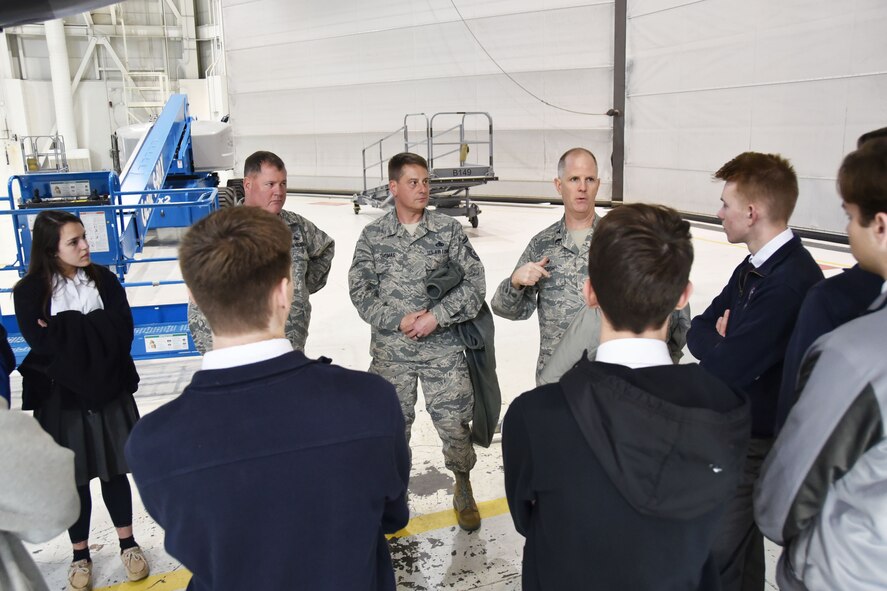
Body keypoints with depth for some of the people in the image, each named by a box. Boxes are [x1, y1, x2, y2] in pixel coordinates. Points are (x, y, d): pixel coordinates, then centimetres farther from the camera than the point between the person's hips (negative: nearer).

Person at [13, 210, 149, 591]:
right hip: (61, 397, -1)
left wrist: (65, 328, -16)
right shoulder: (29, 291, -7)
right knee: (75, 477, 12)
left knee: (114, 471, 13)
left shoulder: (104, 280, -3)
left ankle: (128, 543, 32)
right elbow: (42, 344, -17)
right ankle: (80, 554, 32)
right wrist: (93, 329, -17)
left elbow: (122, 331, -12)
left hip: (108, 390, 1)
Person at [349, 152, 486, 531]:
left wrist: (437, 316, -14)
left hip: (443, 348, 0)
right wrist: (399, 321, -13)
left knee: (454, 423, 4)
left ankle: (463, 489, 30)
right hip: (390, 350, 1)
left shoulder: (448, 229, 0)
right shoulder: (373, 236, 2)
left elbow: (475, 282, -3)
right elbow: (360, 290, -1)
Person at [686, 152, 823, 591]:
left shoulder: (791, 281, -26)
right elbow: (698, 329, 8)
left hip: (759, 442, -9)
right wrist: (721, 339, -13)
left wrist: (718, 342, -7)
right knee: (741, 541, 24)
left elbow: (723, 369, -28)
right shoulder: (755, 267, 6)